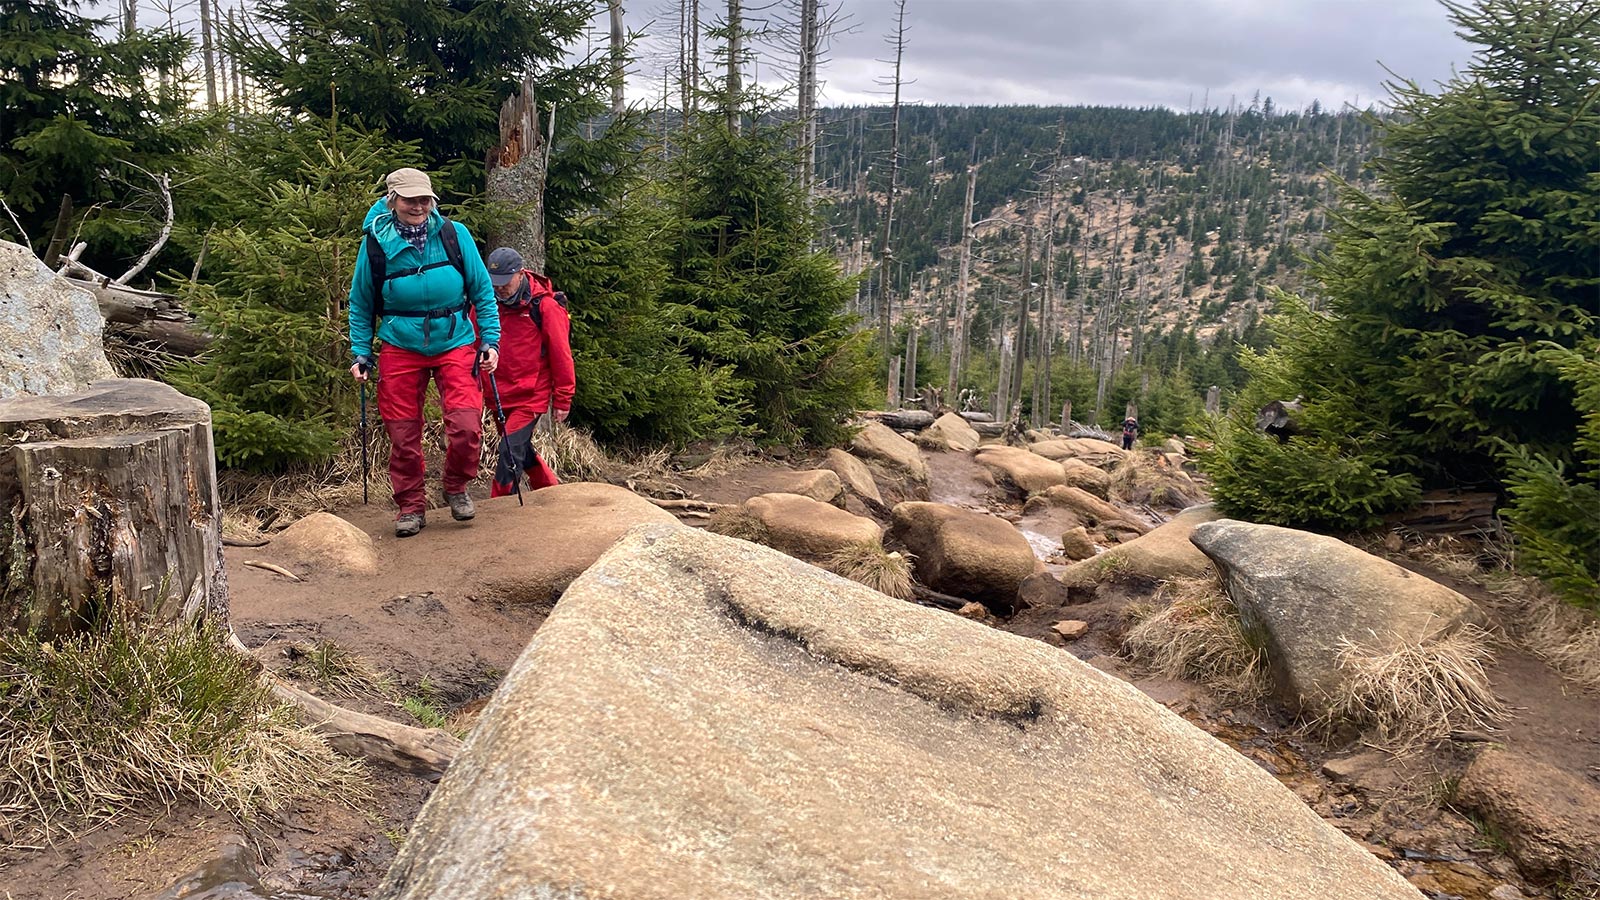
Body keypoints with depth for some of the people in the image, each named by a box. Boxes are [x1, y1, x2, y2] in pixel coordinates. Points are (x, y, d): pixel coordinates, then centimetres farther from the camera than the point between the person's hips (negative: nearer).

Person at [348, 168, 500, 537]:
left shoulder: (455, 235, -3)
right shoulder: (376, 243, -3)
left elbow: (483, 291, 4)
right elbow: (361, 306, 9)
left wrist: (490, 341, -2)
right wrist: (361, 354, 3)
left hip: (455, 343, -1)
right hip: (400, 348, 1)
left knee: (466, 426, -15)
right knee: (403, 434, 5)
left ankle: (456, 487, 13)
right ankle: (410, 506, 24)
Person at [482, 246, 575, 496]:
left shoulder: (544, 305, -10)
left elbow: (561, 355, -7)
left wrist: (562, 400, -6)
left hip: (531, 396, -6)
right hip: (501, 397, 6)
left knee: (510, 452, -13)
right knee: (521, 451, 18)